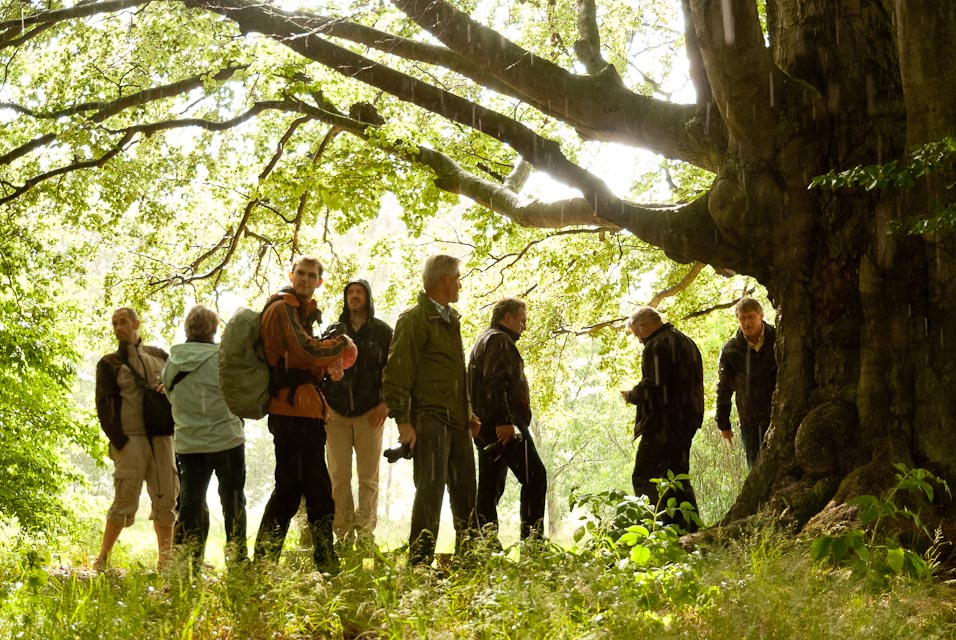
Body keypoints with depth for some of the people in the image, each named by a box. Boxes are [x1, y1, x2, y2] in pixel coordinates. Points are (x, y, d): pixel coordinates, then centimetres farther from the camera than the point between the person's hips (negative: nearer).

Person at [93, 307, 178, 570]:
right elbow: (103, 406, -1)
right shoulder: (109, 364, 6)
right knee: (125, 500, -9)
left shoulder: (158, 356, 17)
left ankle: (166, 559, 9)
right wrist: (119, 442, -12)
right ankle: (102, 559, 0)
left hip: (161, 437, 4)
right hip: (130, 438, -4)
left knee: (166, 498, 2)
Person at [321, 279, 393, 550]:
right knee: (339, 476, -2)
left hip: (370, 413, -2)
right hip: (336, 413, 2)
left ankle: (365, 532, 2)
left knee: (368, 477, -1)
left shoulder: (382, 332, 7)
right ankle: (343, 534, 1)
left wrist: (386, 403, -7)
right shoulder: (333, 331, 13)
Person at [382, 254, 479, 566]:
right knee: (430, 488, -10)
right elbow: (397, 373, -14)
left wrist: (468, 412, 23)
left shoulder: (451, 319, 19)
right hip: (429, 419, -8)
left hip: (456, 420, 8)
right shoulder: (415, 320, -9)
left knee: (465, 490, 13)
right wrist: (402, 420, -19)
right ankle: (420, 560, -7)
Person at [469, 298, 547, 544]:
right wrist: (503, 420, -27)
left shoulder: (484, 341, 26)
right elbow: (495, 382, -20)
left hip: (487, 428, 11)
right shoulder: (499, 340, -6)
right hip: (505, 426, -10)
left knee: (490, 486, 8)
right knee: (534, 477, -11)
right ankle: (532, 538, -16)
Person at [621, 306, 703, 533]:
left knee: (644, 478, -7)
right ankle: (690, 531, 11)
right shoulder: (686, 342, 20)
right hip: (686, 424, 10)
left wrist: (631, 395, -3)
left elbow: (654, 387, -21)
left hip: (662, 424, -10)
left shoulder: (657, 346, -11)